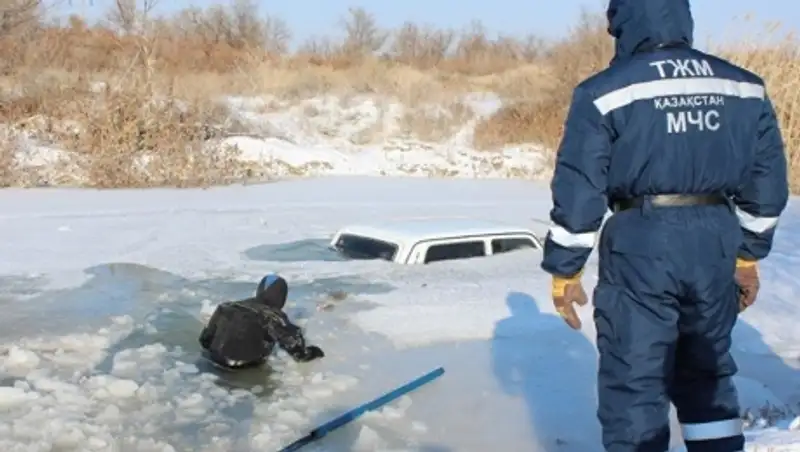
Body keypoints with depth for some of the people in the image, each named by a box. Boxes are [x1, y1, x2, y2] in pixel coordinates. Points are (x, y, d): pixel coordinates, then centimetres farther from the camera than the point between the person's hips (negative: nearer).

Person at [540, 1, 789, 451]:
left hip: (641, 245, -5)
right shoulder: (746, 88, 8)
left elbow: (578, 190, -9)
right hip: (716, 244, 5)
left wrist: (564, 270, -1)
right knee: (708, 374, 21)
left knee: (633, 380, 6)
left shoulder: (607, 92, -7)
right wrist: (748, 256, 19)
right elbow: (767, 182, 11)